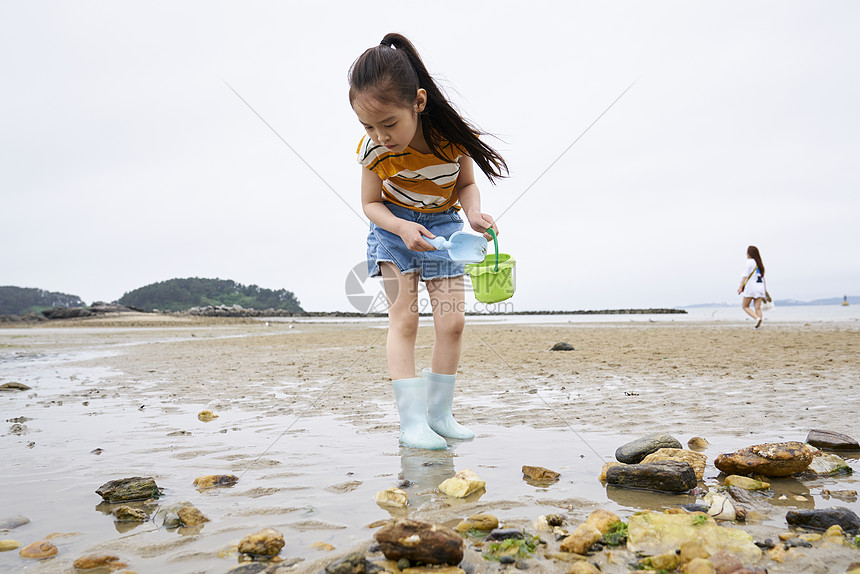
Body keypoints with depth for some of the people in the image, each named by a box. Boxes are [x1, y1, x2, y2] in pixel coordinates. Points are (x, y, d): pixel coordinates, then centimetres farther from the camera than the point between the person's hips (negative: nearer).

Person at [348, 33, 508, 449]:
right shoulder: (374, 149, -21)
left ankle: (439, 414, 9)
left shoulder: (451, 134, -22)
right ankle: (412, 420, -8)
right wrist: (402, 228, -27)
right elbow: (371, 203, -8)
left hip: (442, 224, 1)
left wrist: (473, 212, -26)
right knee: (403, 320, -11)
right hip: (394, 224, -1)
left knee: (452, 321, -5)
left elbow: (467, 184, -5)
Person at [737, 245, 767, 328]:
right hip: (760, 287, 6)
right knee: (758, 308, 2)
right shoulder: (759, 263, 14)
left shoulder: (749, 262, -6)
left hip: (751, 287, -6)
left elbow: (745, 275, -13)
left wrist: (740, 287, -17)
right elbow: (762, 276, 16)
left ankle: (757, 318, -17)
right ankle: (759, 324, -9)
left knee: (745, 306, 3)